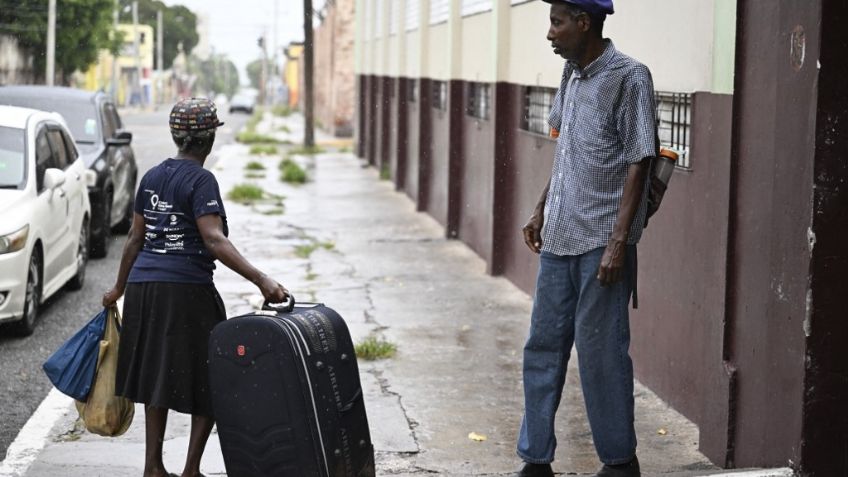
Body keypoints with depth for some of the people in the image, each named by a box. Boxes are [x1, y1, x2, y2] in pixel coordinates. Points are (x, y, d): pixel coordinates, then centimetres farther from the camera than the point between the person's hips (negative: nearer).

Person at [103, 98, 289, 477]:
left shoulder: (152, 177, 11)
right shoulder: (201, 180, -10)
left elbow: (136, 238, 16)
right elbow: (213, 240, -22)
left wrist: (120, 287, 28)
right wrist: (261, 281, -29)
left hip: (143, 286, 7)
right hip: (186, 289, -7)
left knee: (157, 376, 16)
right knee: (210, 382, 4)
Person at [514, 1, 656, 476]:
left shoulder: (629, 77, -12)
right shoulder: (572, 73, 11)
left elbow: (637, 164, -14)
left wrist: (619, 242, -18)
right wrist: (542, 209, 20)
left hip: (601, 241, -8)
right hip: (559, 237, 8)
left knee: (601, 352, 0)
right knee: (543, 348, 10)